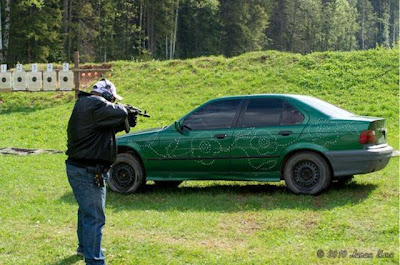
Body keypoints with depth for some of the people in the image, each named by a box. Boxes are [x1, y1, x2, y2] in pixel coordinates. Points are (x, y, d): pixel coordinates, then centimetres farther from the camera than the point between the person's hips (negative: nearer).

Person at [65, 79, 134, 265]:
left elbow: (104, 126, 20)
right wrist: (122, 109, -5)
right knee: (94, 217, -7)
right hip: (88, 172, -11)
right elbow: (118, 113, -28)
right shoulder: (94, 104, -20)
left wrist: (125, 124, 8)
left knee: (86, 210, 28)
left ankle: (84, 247, 45)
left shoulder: (85, 103, 14)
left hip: (78, 167, 11)